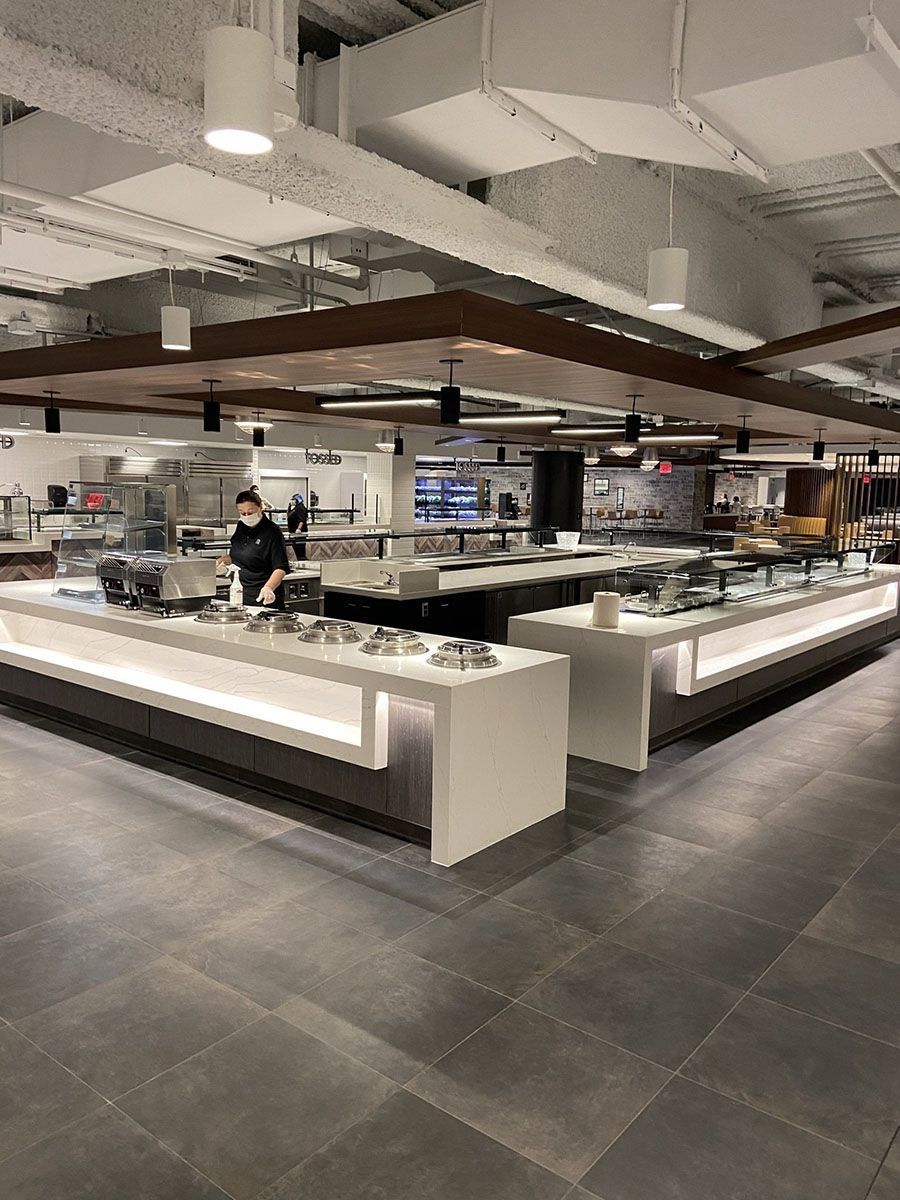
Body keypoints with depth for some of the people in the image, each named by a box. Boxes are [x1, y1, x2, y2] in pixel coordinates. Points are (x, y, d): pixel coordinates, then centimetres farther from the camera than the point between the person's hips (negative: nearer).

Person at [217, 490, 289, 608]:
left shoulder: (272, 532, -14)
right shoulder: (241, 527, 8)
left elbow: (281, 568, -20)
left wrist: (268, 587, -37)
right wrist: (226, 559, 5)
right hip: (239, 595, 7)